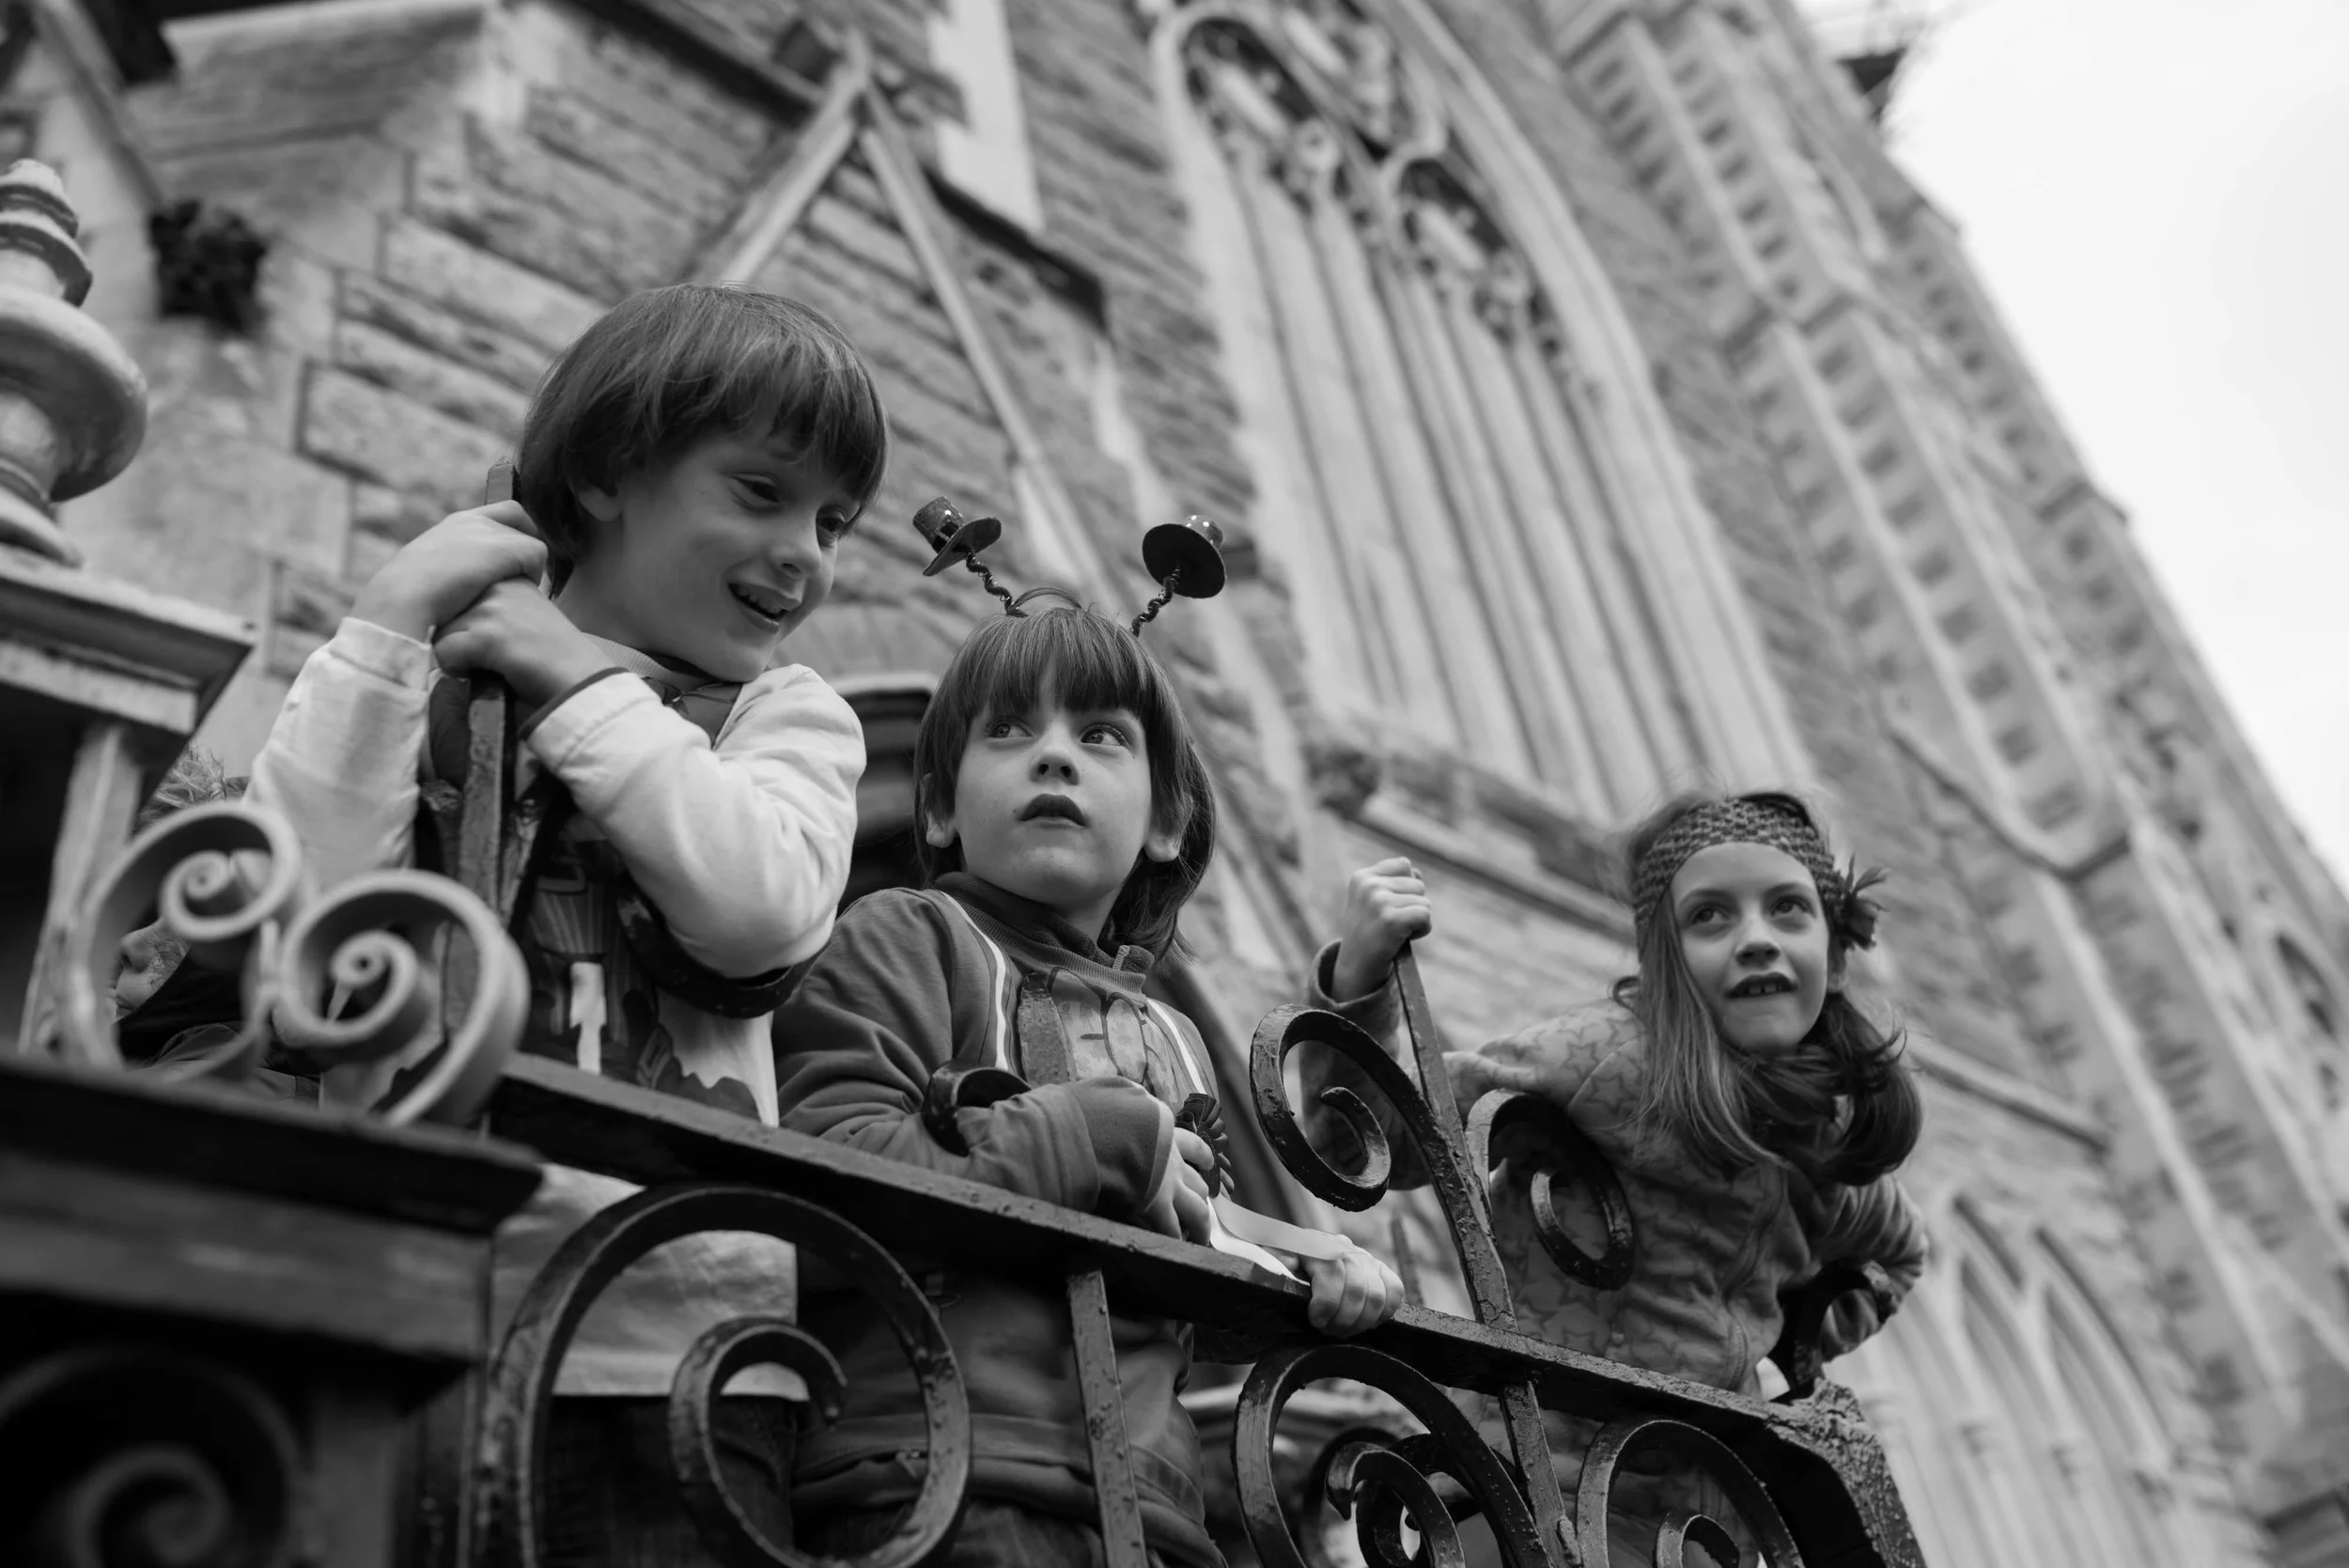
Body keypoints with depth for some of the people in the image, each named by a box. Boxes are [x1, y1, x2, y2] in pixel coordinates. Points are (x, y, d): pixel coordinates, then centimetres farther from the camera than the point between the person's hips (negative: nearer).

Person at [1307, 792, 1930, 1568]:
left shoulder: (1826, 1136, 4)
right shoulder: (1612, 1054, -17)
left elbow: (1899, 1248, 27)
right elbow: (1362, 1148, -21)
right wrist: (1357, 979, -37)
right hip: (1556, 1502, -5)